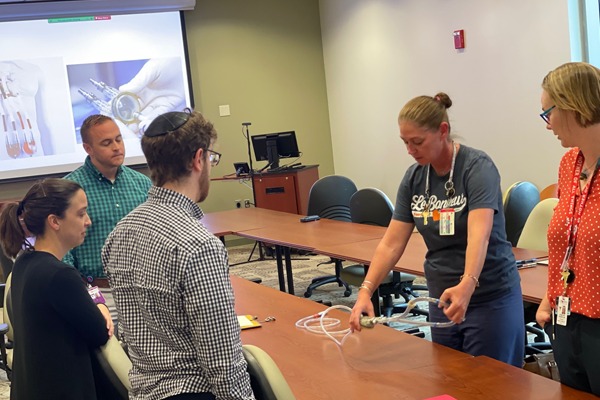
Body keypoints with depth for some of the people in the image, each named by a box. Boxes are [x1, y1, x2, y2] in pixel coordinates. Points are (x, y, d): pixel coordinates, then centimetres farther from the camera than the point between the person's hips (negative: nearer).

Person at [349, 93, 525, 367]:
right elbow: (391, 244, -1)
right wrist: (366, 291, -15)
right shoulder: (414, 177, 2)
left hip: (491, 299, -5)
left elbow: (479, 235, -31)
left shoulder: (477, 167, -16)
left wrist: (466, 285, -47)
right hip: (443, 299, 6)